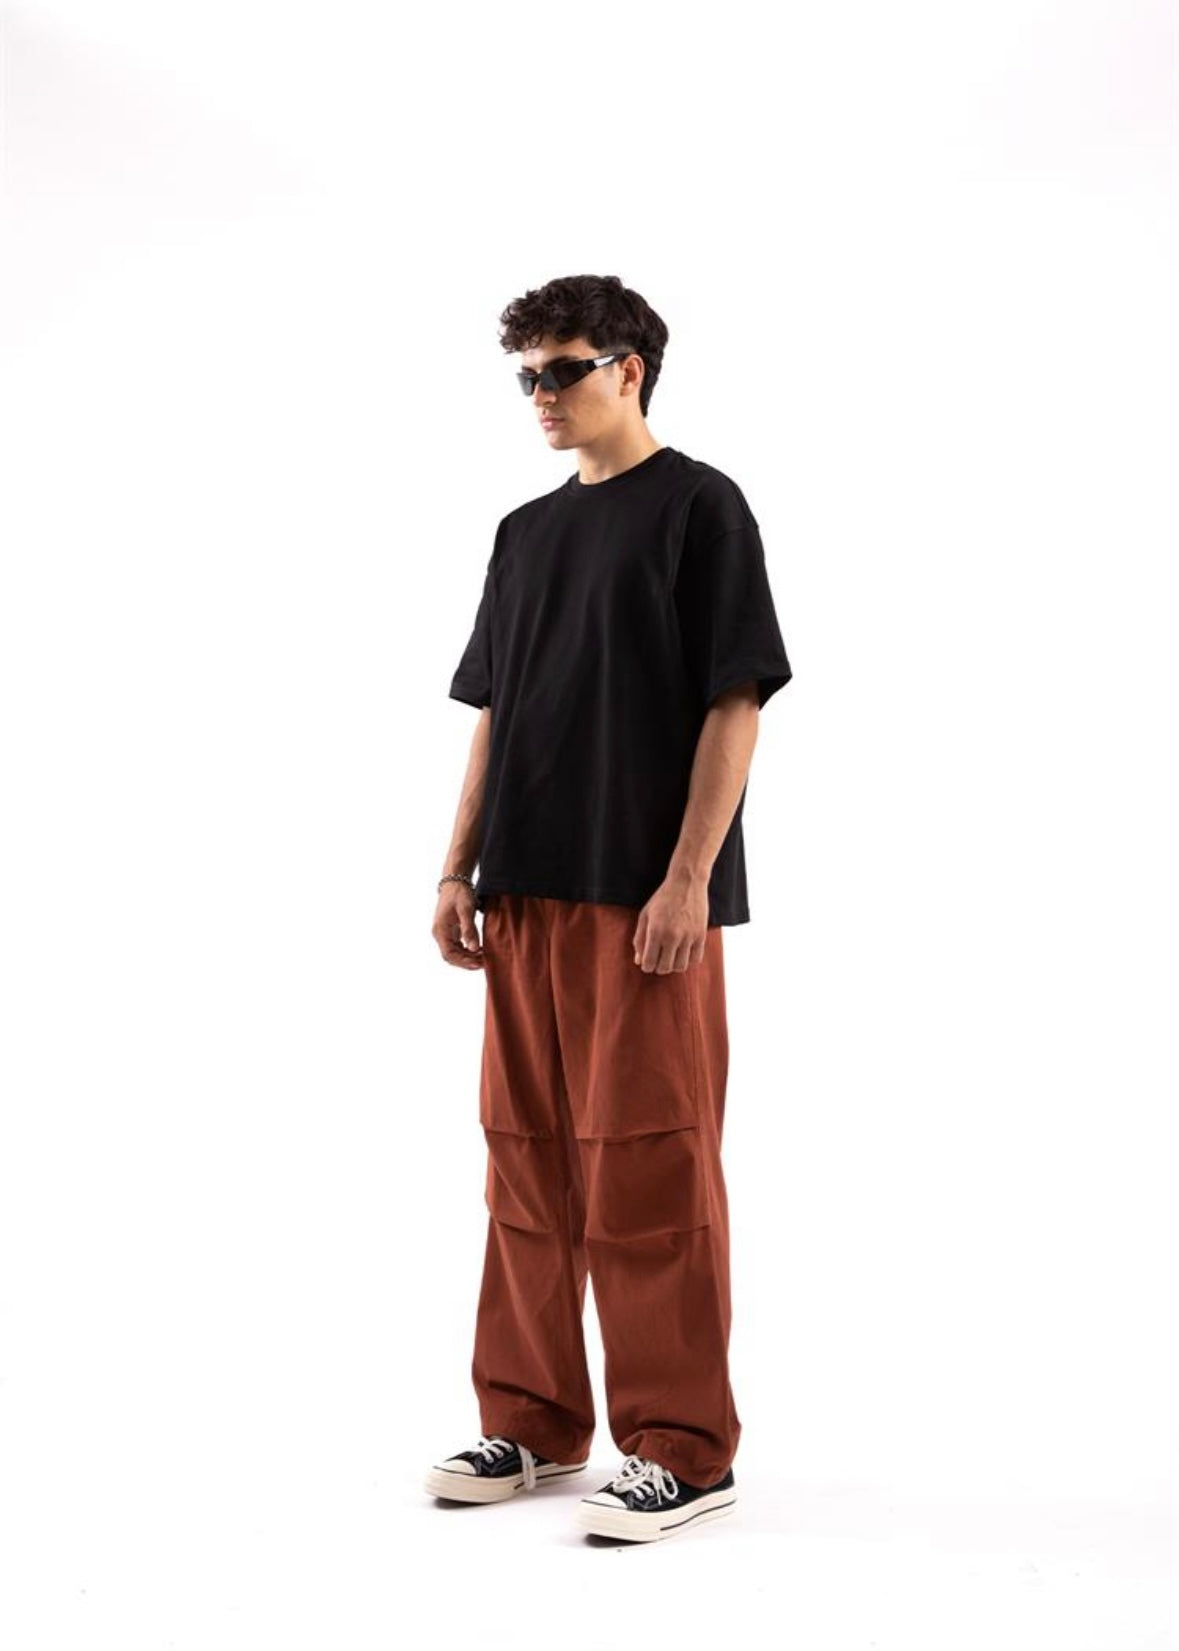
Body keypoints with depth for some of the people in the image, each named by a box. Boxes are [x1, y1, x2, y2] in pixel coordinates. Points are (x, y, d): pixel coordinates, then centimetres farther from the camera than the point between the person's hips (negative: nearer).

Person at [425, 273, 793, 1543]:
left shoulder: (698, 507, -2)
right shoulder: (526, 532, 16)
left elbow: (735, 701, -8)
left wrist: (689, 877, -15)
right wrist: (461, 872, 10)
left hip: (647, 899, -6)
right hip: (529, 893, 6)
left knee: (647, 1167, -5)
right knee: (528, 1156, 9)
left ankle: (681, 1448, 2)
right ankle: (532, 1421, 20)